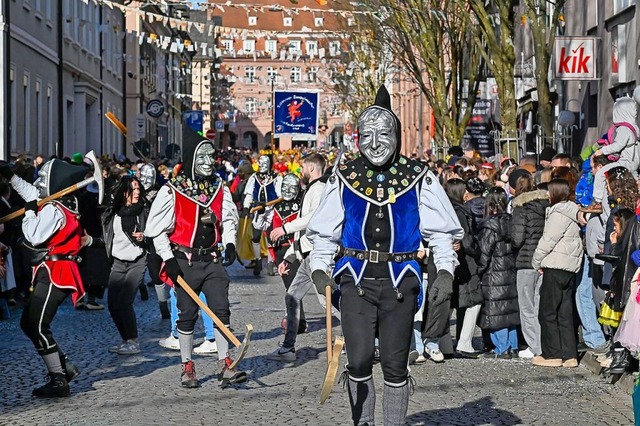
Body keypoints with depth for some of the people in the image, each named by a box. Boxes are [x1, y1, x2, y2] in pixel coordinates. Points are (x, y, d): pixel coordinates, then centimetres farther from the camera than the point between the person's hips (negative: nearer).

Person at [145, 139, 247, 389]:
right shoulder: (172, 191, -8)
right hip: (184, 262, -4)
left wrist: (229, 243, -1)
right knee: (187, 315, 4)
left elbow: (229, 218, 17)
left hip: (211, 260, 4)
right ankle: (187, 368, 16)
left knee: (221, 310, -5)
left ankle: (225, 366, -2)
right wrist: (169, 260, -11)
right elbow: (157, 228, -6)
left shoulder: (219, 188, 6)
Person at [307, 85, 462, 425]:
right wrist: (318, 267, -4)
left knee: (394, 365, 3)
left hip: (399, 281, 0)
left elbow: (440, 229, 6)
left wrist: (445, 269, -7)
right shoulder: (345, 178, 6)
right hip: (357, 281, 1)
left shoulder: (418, 178, 4)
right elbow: (324, 231, 10)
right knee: (359, 360, -6)